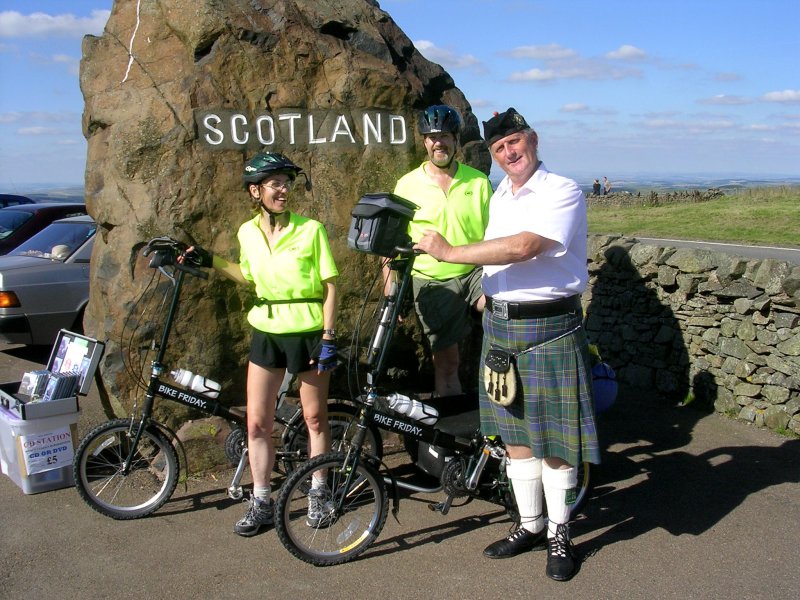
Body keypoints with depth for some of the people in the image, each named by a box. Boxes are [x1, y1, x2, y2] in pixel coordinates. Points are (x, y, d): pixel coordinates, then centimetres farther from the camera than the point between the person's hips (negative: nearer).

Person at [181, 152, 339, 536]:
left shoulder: (311, 229, -10)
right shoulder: (248, 233, 2)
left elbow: (330, 286, -8)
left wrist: (329, 336, -14)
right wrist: (210, 262, 10)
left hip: (308, 333, -3)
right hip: (266, 332, 4)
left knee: (314, 416, 10)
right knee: (257, 422, 4)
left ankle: (317, 493, 29)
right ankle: (261, 502, 19)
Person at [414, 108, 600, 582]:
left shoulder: (562, 191, -11)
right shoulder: (499, 196, 14)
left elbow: (523, 247, -25)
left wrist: (450, 252, -21)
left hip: (550, 327, -7)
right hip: (499, 325, 7)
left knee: (554, 440, 2)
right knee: (514, 434, 13)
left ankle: (559, 535, 19)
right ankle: (530, 526, 28)